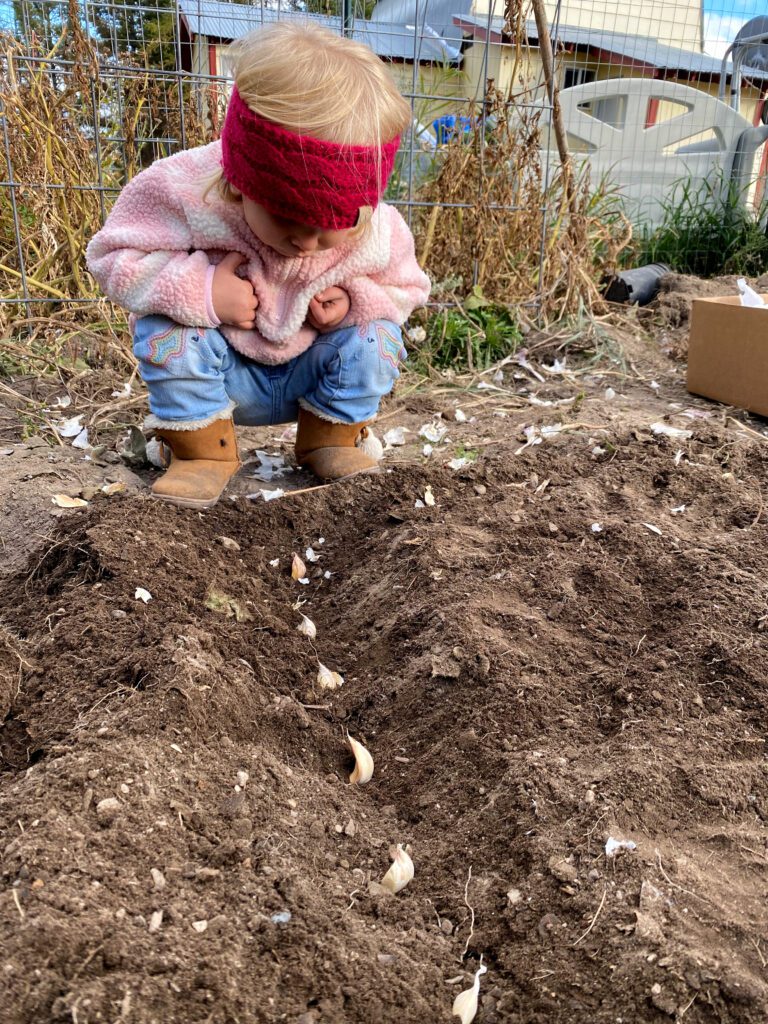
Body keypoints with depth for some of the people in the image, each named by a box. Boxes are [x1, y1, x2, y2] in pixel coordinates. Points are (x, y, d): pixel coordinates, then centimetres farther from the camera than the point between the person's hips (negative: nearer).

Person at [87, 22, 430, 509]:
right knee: (166, 328, -28)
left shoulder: (380, 234, -21)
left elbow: (405, 287, -1)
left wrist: (355, 301, -24)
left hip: (309, 376, 2)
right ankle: (203, 451, -9)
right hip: (220, 373, -1)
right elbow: (115, 256, -19)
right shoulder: (184, 192, -28)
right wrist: (199, 290, -36)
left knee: (375, 336, -22)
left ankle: (331, 437, 2)